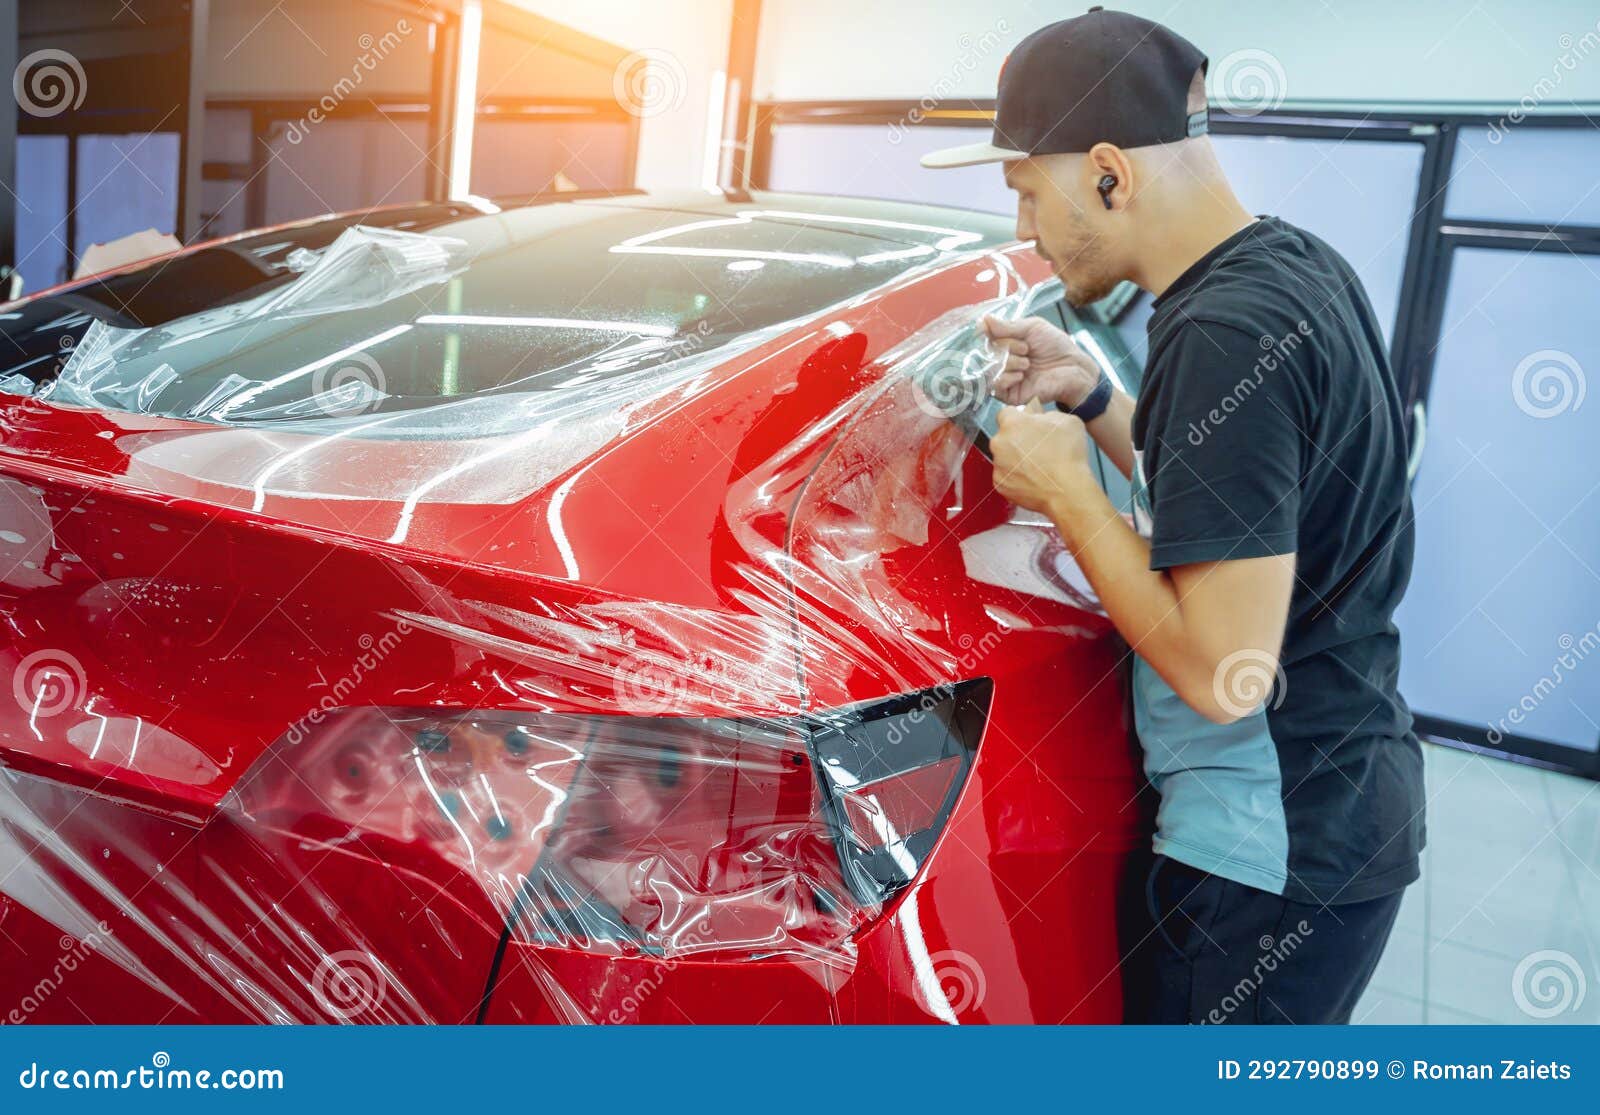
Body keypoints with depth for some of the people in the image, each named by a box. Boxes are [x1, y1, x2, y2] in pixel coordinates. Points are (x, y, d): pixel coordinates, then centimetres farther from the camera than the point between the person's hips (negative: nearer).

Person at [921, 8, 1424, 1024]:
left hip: (1271, 852, -9)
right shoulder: (1297, 265, 4)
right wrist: (1094, 397, 5)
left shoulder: (1224, 336, -26)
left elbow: (1222, 668, -27)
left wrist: (1065, 488, -17)